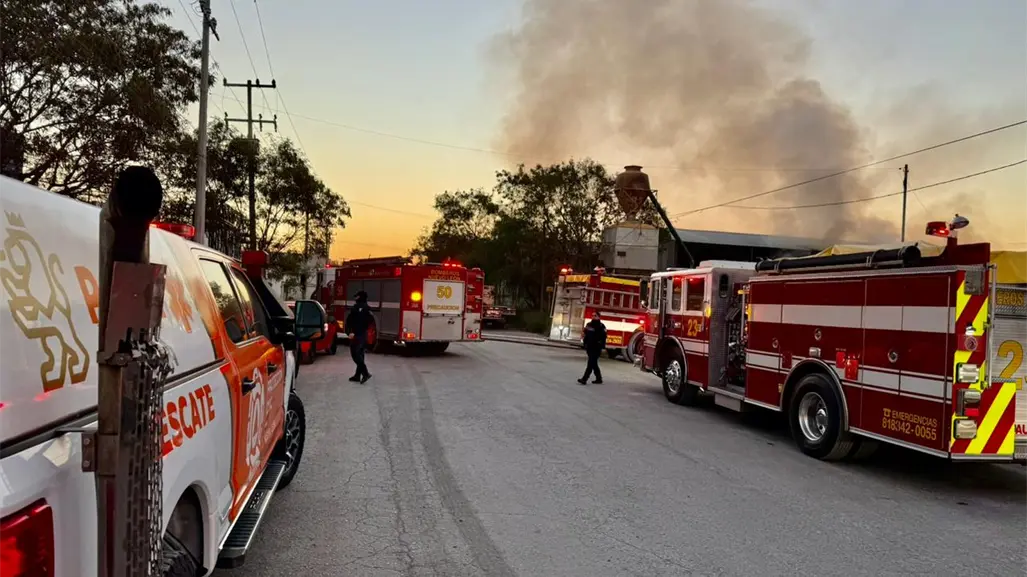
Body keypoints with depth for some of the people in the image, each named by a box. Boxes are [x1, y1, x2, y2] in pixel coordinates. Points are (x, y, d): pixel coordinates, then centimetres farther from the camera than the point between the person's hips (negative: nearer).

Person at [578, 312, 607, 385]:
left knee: (590, 364, -9)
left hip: (596, 349, -7)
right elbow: (586, 336, 16)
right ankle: (599, 379, 24)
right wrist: (585, 345, 12)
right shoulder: (589, 325, 10)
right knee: (594, 364, 13)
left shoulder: (601, 326, -10)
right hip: (589, 348, 7)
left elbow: (603, 338, -14)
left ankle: (584, 379, -13)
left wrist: (601, 347, -19)